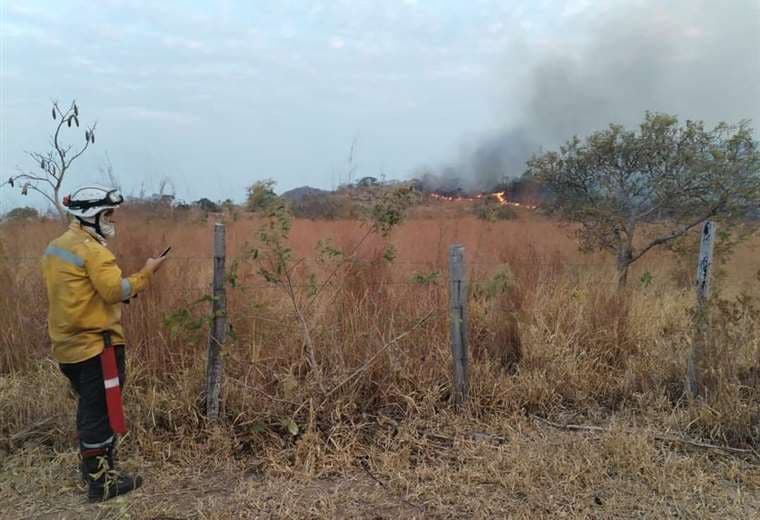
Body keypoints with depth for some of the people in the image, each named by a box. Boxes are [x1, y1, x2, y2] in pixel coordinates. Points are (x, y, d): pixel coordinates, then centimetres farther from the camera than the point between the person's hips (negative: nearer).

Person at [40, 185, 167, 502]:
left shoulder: (56, 247, 13)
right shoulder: (92, 249, -17)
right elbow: (115, 291, -23)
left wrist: (125, 290, 11)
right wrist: (145, 274, -10)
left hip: (69, 344, 10)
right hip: (95, 343, -10)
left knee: (88, 408, 21)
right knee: (101, 412, 0)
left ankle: (91, 467, 34)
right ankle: (101, 481, 8)